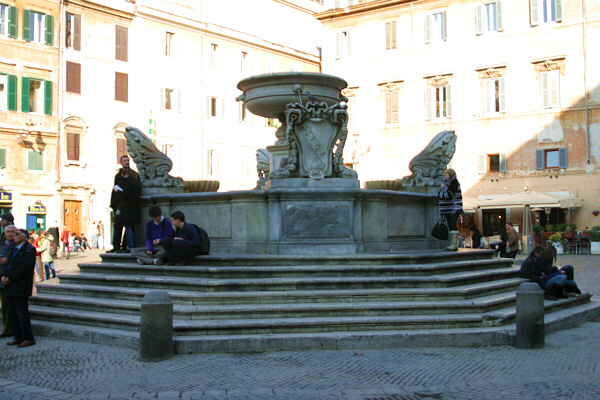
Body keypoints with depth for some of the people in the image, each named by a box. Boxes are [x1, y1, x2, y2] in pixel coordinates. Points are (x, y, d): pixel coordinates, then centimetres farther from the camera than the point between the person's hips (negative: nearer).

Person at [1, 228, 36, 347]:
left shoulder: (28, 249, -11)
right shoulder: (15, 249, 17)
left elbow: (25, 268, -19)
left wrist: (10, 279, -18)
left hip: (21, 287, -9)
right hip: (12, 288, 9)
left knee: (22, 313, -5)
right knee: (12, 313, 12)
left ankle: (28, 338, 3)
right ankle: (18, 337, 19)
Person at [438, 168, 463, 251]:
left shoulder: (454, 181, -6)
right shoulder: (446, 182, 20)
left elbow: (451, 193, -19)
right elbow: (440, 195, 24)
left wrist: (444, 187, -9)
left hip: (454, 208, -9)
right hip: (447, 209, 9)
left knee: (452, 225, -15)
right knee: (450, 226, 7)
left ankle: (454, 244, -18)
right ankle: (452, 244, 7)